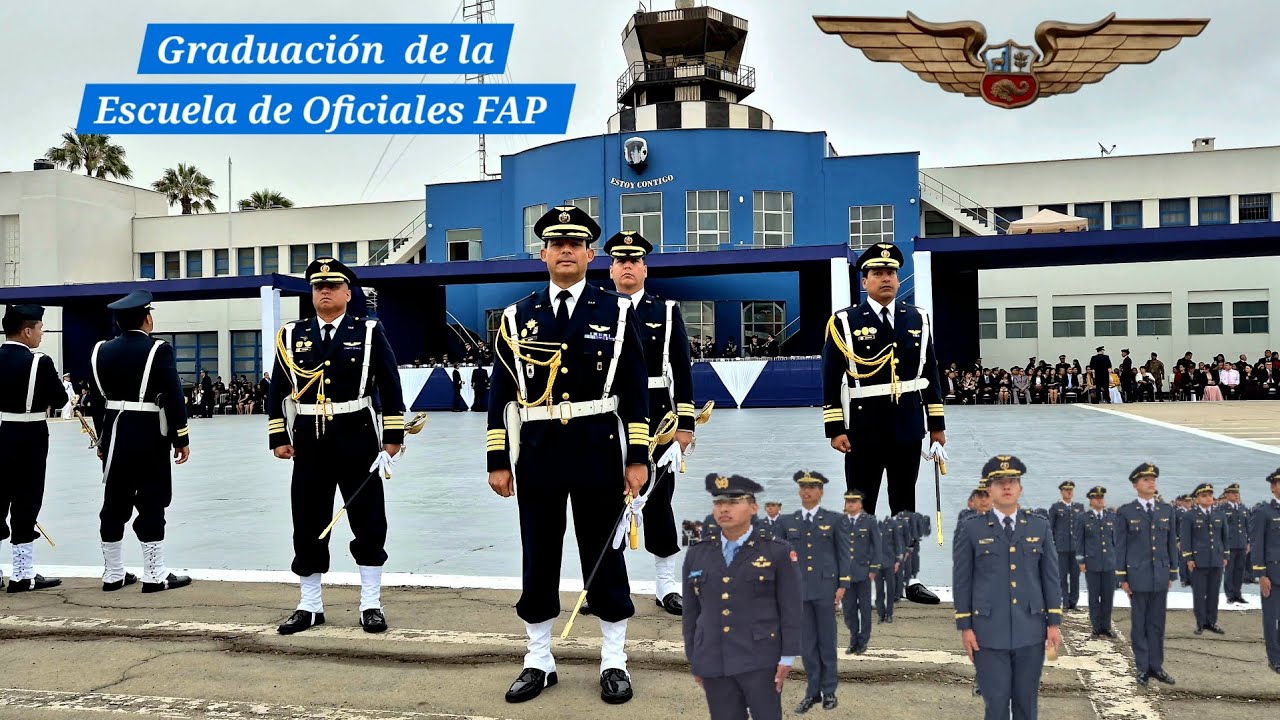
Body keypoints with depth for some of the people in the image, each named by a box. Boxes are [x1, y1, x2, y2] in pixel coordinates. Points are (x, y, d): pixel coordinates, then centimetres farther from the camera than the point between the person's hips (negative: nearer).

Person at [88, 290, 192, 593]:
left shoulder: (101, 351, 7)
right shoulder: (159, 350, -10)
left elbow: (97, 400, 10)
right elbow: (173, 397, -13)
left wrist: (102, 439, 17)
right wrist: (181, 439, -7)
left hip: (115, 437, 6)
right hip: (149, 438, -5)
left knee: (115, 505, 10)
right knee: (151, 505, -1)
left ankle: (113, 574, 17)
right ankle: (155, 575, 2)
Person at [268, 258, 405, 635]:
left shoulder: (369, 331, 1)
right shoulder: (292, 335, 7)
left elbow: (390, 387, -1)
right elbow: (277, 391, 9)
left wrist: (393, 437, -5)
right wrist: (279, 438, 4)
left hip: (358, 439, -2)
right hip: (309, 441, 2)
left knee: (368, 522, 4)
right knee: (308, 525, 7)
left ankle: (371, 604, 16)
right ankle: (309, 606, 20)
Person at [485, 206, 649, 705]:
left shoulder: (617, 312, 1)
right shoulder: (518, 317, 5)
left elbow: (635, 390, -1)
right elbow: (501, 394, 5)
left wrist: (637, 457, -6)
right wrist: (498, 460, 1)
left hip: (597, 449, -2)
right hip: (537, 452, 2)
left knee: (604, 556, 7)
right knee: (538, 559, 9)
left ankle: (613, 661, 20)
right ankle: (539, 661, 24)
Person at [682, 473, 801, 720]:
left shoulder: (779, 552, -2)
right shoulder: (696, 555, 7)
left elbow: (791, 609, -3)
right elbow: (691, 612, 11)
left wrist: (787, 658, -8)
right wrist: (693, 661, 11)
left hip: (760, 659, -3)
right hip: (713, 663, 3)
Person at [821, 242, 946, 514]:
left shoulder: (919, 319, 7)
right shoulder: (844, 322, -5)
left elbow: (930, 375, 10)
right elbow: (831, 380, -6)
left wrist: (937, 425, 8)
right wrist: (835, 430, -10)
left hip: (908, 428, 4)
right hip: (863, 431, -3)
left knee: (905, 504, 14)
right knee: (860, 505, 5)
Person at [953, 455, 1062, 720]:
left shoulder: (1040, 527, 6)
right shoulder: (971, 529, -1)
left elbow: (1051, 576, 7)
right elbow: (962, 580, 0)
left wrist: (1054, 623, 3)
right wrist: (964, 627, -3)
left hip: (1030, 631, 2)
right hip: (989, 633, -2)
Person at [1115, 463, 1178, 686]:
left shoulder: (1167, 510, 6)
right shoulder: (1125, 512, -3)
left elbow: (1171, 543, 10)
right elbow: (1120, 546, -2)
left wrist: (1173, 573, 7)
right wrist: (1122, 578, -5)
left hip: (1160, 576, 3)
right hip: (1138, 576, -3)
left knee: (1157, 624, 9)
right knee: (1139, 624, 5)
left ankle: (1156, 666, 18)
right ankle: (1143, 668, 13)